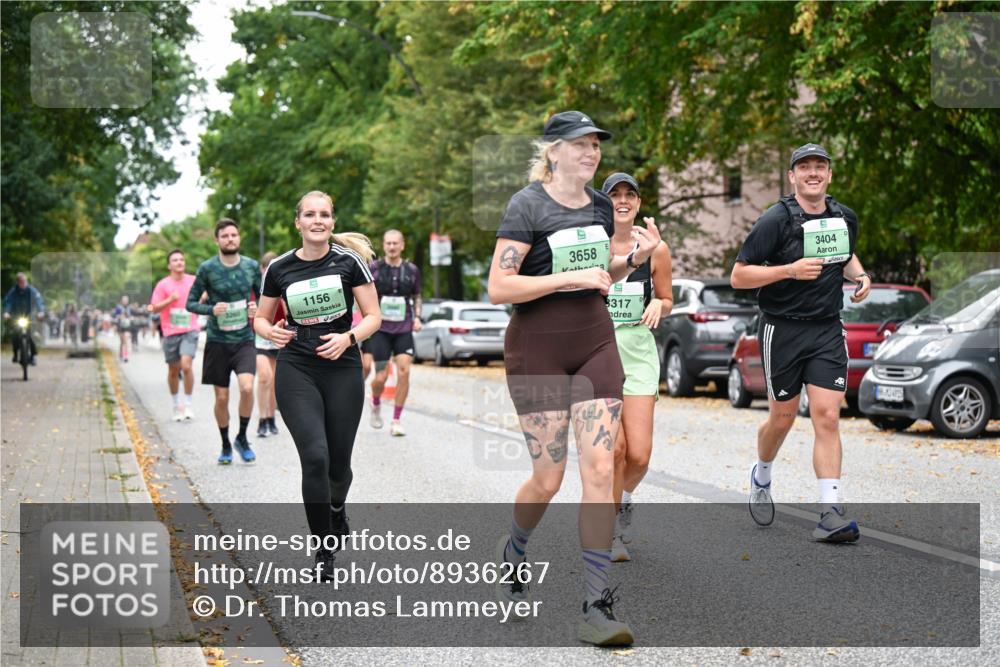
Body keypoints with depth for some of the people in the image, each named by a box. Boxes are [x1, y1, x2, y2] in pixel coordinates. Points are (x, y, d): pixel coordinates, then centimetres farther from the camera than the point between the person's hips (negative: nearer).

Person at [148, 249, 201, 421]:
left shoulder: (193, 281, 5)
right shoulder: (163, 285, 1)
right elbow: (154, 309, -1)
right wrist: (170, 300, -15)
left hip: (190, 331, 0)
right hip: (171, 333, 0)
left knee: (186, 365, -18)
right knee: (173, 370, 8)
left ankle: (187, 404, -6)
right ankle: (176, 405, 26)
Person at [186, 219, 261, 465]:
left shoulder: (251, 266, 1)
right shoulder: (207, 268, -5)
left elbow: (262, 296, 14)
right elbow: (191, 303, 0)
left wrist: (257, 309, -8)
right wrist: (211, 309, -19)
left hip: (244, 340, 1)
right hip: (217, 342, 0)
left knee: (246, 387, -20)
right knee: (222, 397, 5)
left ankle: (242, 438, 3)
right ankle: (226, 446, 25)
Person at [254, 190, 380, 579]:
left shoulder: (349, 261, -3)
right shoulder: (279, 268, 1)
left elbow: (373, 316, -1)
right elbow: (261, 318, 12)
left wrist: (348, 338, -19)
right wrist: (271, 332, -10)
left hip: (343, 370, 0)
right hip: (296, 371, 0)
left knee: (338, 462, 7)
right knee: (315, 456, -15)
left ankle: (337, 507, 44)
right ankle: (324, 549, -2)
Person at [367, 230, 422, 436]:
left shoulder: (411, 270, 5)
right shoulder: (374, 268, -1)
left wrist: (417, 317, 5)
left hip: (404, 329, 2)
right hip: (380, 329, -2)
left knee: (404, 371, -14)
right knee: (381, 376, -4)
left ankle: (396, 421, -4)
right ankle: (376, 404, 31)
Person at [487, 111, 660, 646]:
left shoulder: (601, 206, 9)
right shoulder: (527, 204, -9)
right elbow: (498, 287, -17)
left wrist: (636, 258, 4)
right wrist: (571, 278, -20)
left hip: (595, 342, 5)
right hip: (537, 347, -5)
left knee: (601, 470, -6)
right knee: (548, 478, -2)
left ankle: (596, 609, -3)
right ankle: (512, 552, 32)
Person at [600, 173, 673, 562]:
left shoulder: (656, 250, 1)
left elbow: (666, 299, 14)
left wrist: (658, 305, -8)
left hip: (639, 351, 2)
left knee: (639, 454, -6)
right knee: (614, 447, -13)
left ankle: (623, 497, 29)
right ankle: (612, 530, 7)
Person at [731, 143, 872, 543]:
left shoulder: (845, 218, 7)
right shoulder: (775, 220, -10)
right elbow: (738, 276, -12)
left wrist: (860, 275, 6)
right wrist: (791, 270, -22)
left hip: (827, 330, 3)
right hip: (782, 330, -3)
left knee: (827, 417, -8)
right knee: (782, 419, 9)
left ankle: (830, 515, -10)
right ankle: (761, 477, 40)